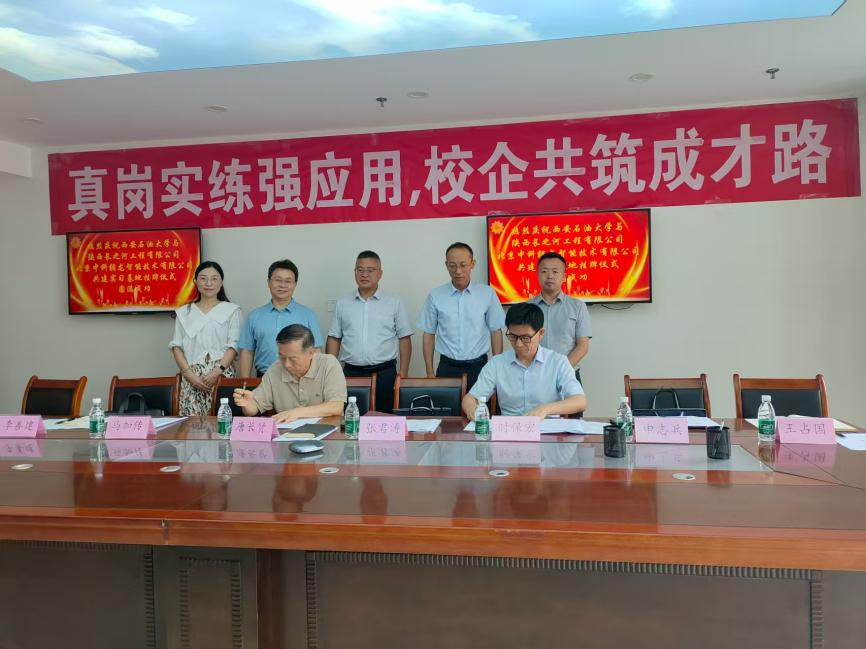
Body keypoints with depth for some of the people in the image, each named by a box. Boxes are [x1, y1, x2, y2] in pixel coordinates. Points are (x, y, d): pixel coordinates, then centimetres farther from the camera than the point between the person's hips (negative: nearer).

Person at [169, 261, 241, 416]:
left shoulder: (231, 310, 8)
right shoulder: (184, 312, 15)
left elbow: (233, 345, 0)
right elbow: (177, 346, 10)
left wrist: (217, 372, -12)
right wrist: (189, 374, -5)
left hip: (222, 375, -2)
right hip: (192, 377, 2)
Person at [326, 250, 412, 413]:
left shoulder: (394, 303, 4)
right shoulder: (342, 303, 9)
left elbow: (404, 339, 3)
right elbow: (334, 339, 10)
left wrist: (403, 374, -3)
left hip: (384, 373, -1)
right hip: (351, 373, 1)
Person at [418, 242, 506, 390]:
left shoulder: (487, 294, -2)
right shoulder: (435, 296, -1)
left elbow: (496, 332, 4)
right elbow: (429, 334, 5)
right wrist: (430, 372, 2)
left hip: (478, 367, 0)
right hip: (447, 368, 0)